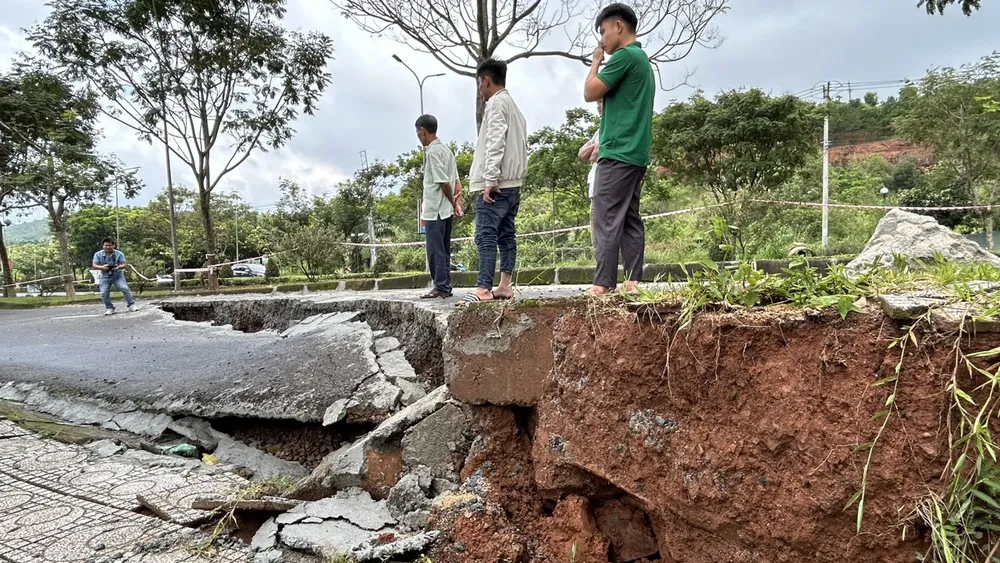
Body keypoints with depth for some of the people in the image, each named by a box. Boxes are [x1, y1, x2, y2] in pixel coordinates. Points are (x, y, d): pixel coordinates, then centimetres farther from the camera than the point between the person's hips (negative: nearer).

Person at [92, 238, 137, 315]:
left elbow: (124, 264, -11)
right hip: (105, 276, 1)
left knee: (125, 288, -18)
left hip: (117, 275, -1)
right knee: (104, 293, -10)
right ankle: (109, 308, 6)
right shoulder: (98, 254, -4)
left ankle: (131, 305, -9)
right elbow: (94, 266, -9)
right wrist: (102, 267, -30)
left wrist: (119, 267, -34)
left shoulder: (119, 254, -8)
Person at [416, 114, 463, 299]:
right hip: (445, 210, 9)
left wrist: (452, 202, -3)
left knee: (435, 250, -5)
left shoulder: (432, 152, -13)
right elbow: (456, 181, 12)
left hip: (434, 209, -9)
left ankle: (441, 288, -3)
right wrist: (457, 203, 7)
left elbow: (443, 182, -17)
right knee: (443, 250, 11)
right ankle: (445, 287, 15)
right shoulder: (446, 150, 15)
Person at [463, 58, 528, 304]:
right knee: (506, 235, 8)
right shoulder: (514, 106, 24)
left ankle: (483, 289, -18)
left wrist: (490, 180, -22)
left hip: (497, 184, -10)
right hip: (512, 184, 10)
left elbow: (496, 143, -17)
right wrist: (517, 178, 17)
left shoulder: (497, 102, -6)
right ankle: (505, 286, 9)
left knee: (486, 236, -14)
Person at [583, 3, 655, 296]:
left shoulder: (624, 56, -8)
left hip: (618, 153, -10)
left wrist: (596, 61, 7)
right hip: (636, 154, 10)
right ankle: (632, 282, 5)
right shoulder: (643, 59, 22)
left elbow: (590, 93, -7)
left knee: (607, 221, -11)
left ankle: (603, 285, -12)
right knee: (630, 220, 6)